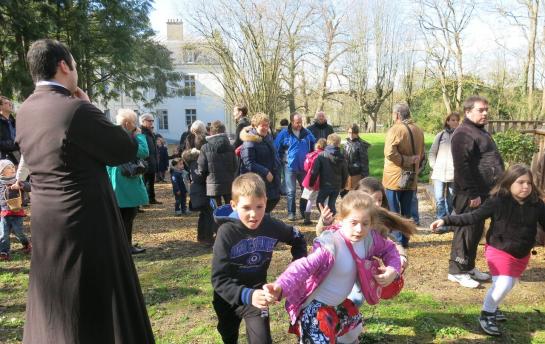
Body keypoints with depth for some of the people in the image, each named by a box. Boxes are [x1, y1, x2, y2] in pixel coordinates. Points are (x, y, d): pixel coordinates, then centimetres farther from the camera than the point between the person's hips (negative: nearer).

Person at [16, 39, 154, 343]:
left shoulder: (25, 112, 4)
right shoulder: (77, 109, -20)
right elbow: (128, 149, -12)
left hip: (46, 223, 8)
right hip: (87, 222, -8)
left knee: (53, 312, 24)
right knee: (95, 313, 7)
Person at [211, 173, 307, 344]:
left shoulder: (271, 225, -18)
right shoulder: (227, 232, -28)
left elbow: (298, 239, 3)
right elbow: (219, 279, -30)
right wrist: (247, 295, -44)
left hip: (257, 292, 1)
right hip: (229, 297, 0)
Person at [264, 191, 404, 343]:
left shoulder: (370, 238, -11)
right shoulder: (332, 245, -34)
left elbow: (389, 249, 9)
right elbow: (305, 266, -45)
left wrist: (393, 270, -11)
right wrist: (281, 286, -62)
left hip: (339, 303, 8)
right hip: (316, 306, -8)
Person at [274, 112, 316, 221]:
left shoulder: (307, 133, 4)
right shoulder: (284, 133, -5)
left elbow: (314, 146, 16)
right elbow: (276, 149, 1)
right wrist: (282, 160, 0)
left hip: (304, 167, 3)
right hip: (290, 167, -3)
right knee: (291, 191, 2)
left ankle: (303, 211, 24)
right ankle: (291, 212, 13)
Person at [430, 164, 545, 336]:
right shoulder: (497, 201, -19)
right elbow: (473, 217, -19)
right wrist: (446, 220, -27)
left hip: (522, 255, 5)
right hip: (498, 250, -5)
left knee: (509, 285, 17)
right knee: (503, 284, -16)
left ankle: (492, 307, 44)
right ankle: (486, 315, 7)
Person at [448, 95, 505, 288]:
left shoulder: (480, 131, 19)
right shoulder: (464, 134, -15)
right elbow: (462, 167, -23)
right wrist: (472, 193, -24)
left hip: (483, 192, 10)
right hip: (470, 194, -10)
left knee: (476, 231, 16)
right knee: (466, 231, -4)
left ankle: (469, 267, 28)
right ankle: (457, 271, 7)